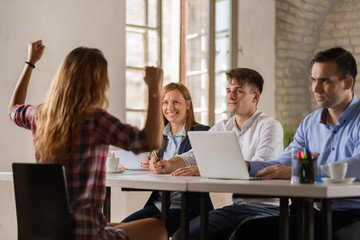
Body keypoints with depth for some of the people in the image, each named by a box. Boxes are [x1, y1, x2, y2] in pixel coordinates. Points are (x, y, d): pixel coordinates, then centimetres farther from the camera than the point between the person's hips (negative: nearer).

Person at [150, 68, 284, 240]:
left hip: (268, 208, -6)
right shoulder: (221, 129, 15)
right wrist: (168, 165, -17)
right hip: (236, 206, 6)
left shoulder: (270, 126, -6)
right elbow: (194, 155, 7)